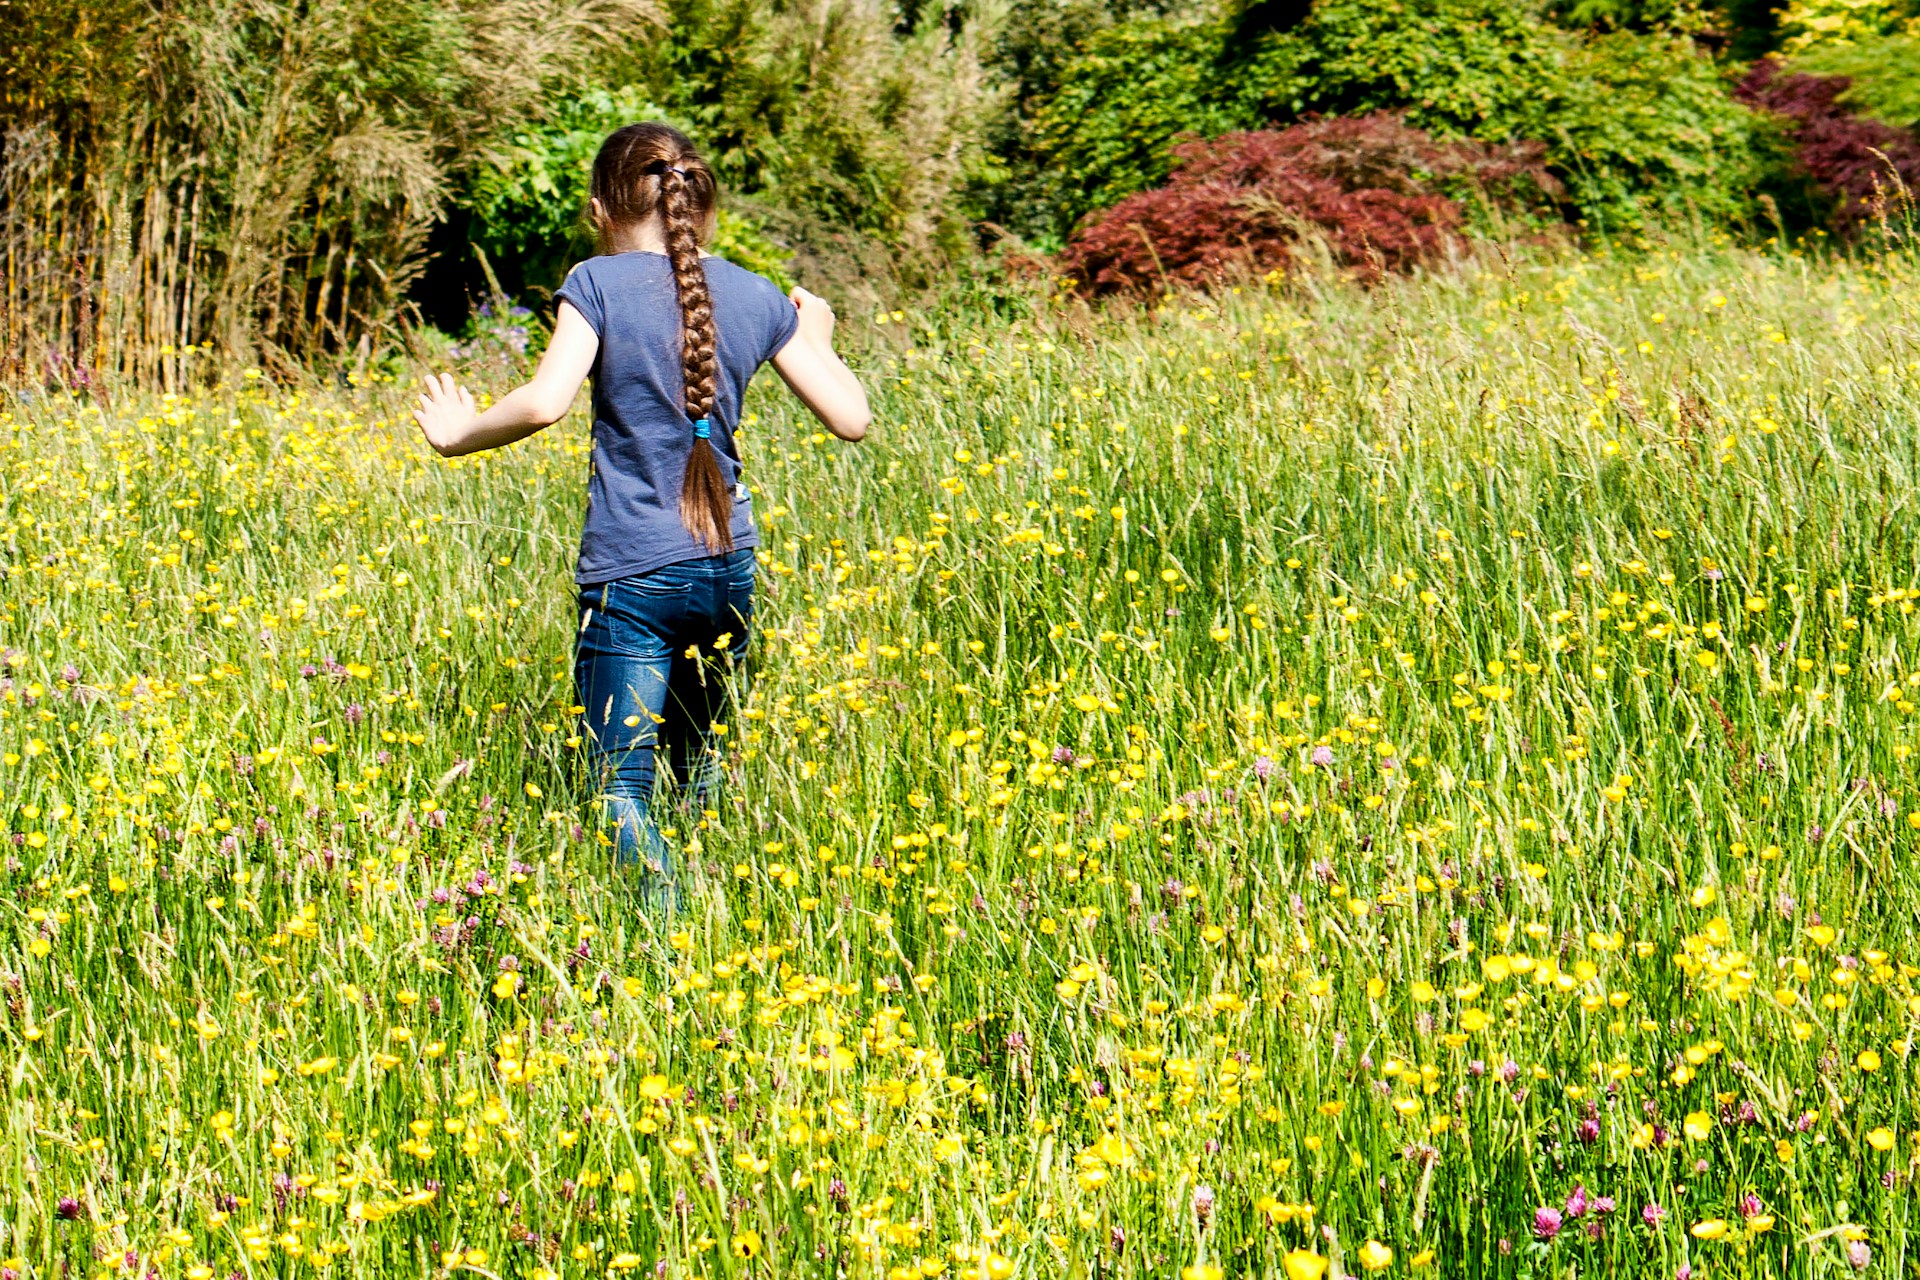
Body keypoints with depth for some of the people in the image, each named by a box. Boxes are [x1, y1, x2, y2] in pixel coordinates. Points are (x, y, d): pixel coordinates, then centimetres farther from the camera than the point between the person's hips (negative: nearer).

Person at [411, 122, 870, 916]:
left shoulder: (599, 284, -5)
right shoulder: (757, 297, 8)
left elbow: (545, 403, -20)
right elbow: (851, 419, 7)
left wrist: (458, 434, -2)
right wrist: (817, 339, 26)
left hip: (632, 574, -5)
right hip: (730, 569, 5)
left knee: (621, 785, -6)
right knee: (701, 769, 21)